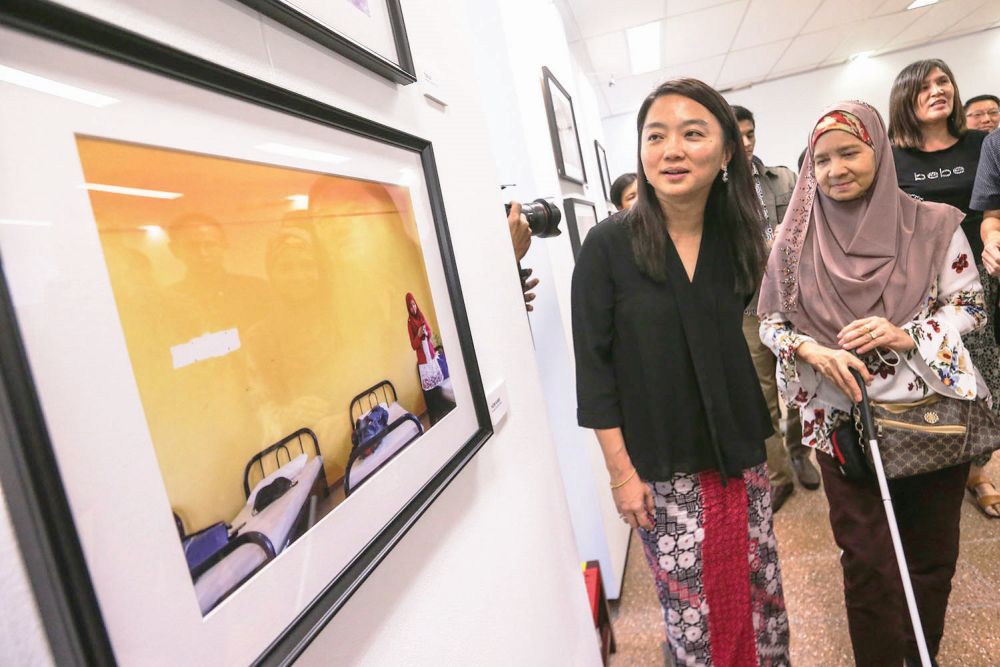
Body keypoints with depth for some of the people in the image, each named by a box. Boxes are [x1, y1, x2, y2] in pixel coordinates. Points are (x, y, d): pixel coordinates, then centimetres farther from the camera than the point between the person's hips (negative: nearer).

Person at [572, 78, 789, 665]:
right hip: (661, 463, -4)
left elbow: (740, 340, 12)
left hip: (740, 451, 5)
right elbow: (595, 365, -12)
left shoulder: (737, 237, 1)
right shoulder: (609, 245, -13)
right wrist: (621, 469, -11)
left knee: (760, 584, 18)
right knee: (690, 604, 6)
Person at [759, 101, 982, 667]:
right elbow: (771, 323, 1)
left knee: (933, 555, 17)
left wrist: (907, 335, -17)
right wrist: (811, 350, -20)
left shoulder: (933, 225, -3)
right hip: (843, 420, -1)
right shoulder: (797, 240, -2)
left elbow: (972, 305, 1)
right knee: (869, 564, 6)